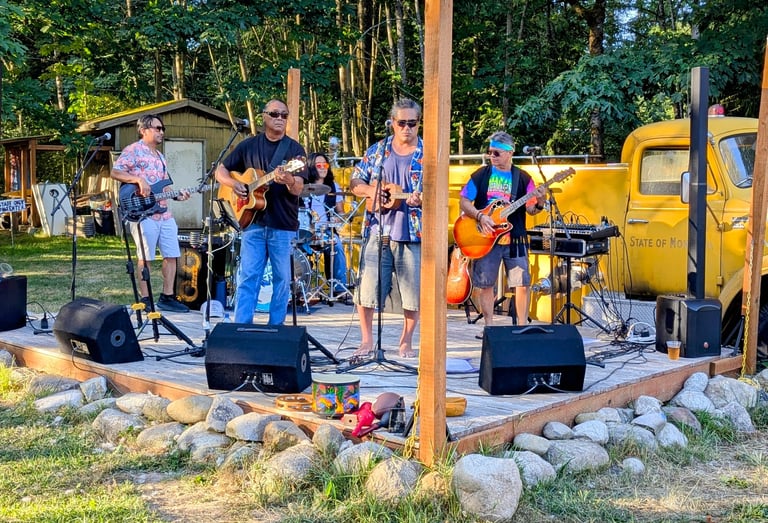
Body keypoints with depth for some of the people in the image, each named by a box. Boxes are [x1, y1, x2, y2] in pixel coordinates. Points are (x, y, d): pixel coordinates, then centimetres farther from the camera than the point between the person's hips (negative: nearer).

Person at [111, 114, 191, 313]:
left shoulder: (160, 156, 23)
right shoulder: (134, 150, -3)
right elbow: (114, 172, -13)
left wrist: (177, 195, 8)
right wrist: (139, 180, -23)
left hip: (164, 213, 8)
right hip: (143, 213, -8)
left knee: (171, 256, 7)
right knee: (145, 258, -5)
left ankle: (167, 297, 15)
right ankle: (145, 299, 3)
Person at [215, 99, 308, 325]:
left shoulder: (295, 149, 2)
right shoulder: (249, 145, 8)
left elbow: (298, 190, -7)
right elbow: (221, 171, 14)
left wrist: (289, 181, -30)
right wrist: (234, 184, -7)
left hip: (283, 226, -1)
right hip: (253, 222, 1)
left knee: (282, 279, 4)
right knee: (248, 277, -2)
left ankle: (276, 327, 14)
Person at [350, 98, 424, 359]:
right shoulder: (377, 151, 10)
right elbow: (355, 183, 11)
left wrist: (419, 199, -22)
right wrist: (372, 192, -9)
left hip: (412, 232, -1)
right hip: (377, 230, 1)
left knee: (413, 290, 3)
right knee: (367, 285, 1)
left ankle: (406, 342, 20)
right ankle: (367, 340, 16)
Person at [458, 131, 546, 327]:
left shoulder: (522, 178, 4)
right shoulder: (481, 175, 3)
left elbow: (531, 209, 2)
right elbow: (463, 202, 1)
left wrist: (539, 203, -21)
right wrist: (480, 216, -16)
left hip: (514, 239, 0)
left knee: (522, 283, -5)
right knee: (485, 284, 4)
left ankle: (522, 325, 7)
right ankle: (489, 326, 16)